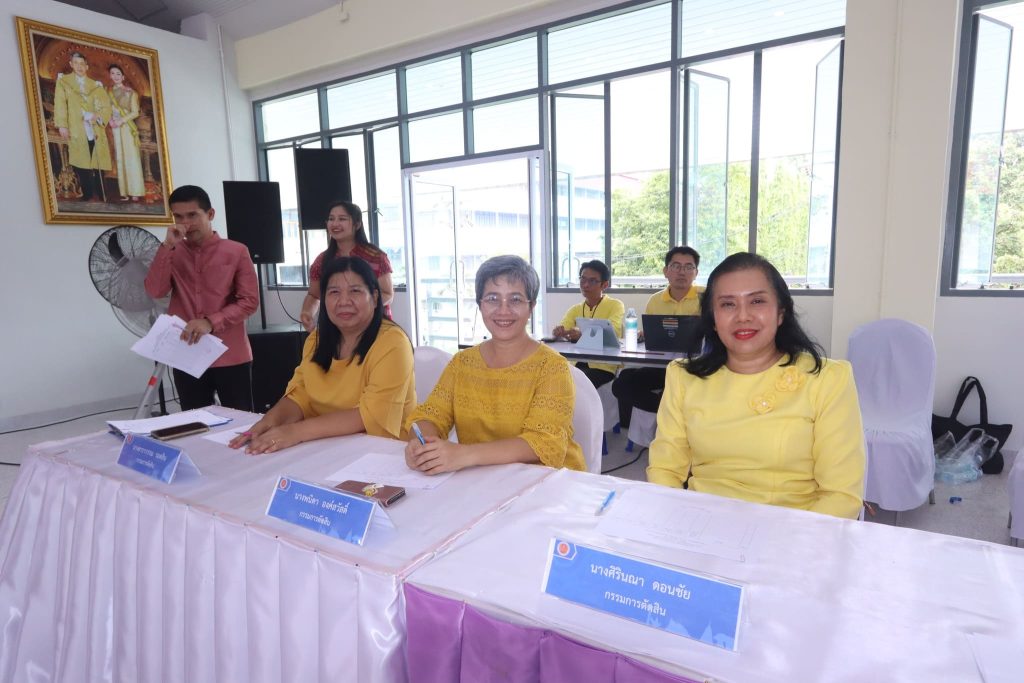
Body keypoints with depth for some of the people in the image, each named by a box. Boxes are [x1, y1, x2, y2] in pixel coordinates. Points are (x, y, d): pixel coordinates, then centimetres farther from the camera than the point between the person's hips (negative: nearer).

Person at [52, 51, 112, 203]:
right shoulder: (63, 81, 11)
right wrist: (62, 125, -10)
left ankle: (102, 198, 4)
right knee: (81, 168, -5)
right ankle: (87, 197, -2)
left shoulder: (96, 85, 16)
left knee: (98, 167, -2)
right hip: (77, 132, -1)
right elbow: (60, 104, 2)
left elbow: (106, 106, 6)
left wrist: (98, 116, -15)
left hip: (96, 132, 1)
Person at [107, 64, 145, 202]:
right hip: (114, 129, 3)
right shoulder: (108, 92, 13)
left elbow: (135, 112, -1)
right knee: (119, 159, 0)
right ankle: (124, 192, -2)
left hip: (127, 128, -3)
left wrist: (121, 120, -12)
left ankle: (135, 192, -6)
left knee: (131, 158, -6)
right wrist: (110, 120, -7)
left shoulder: (130, 92, 5)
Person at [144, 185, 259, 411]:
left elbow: (250, 301, -6)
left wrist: (211, 322, -18)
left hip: (231, 356, -3)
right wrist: (168, 245, -9)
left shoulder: (236, 252, -1)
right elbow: (155, 291, -5)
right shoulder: (172, 253, 9)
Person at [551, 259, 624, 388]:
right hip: (577, 364, 4)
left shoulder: (616, 305, 1)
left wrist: (583, 335, -34)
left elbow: (612, 332, -17)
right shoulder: (575, 309, 17)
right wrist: (558, 332, -23)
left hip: (604, 366, -4)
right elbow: (560, 330, 2)